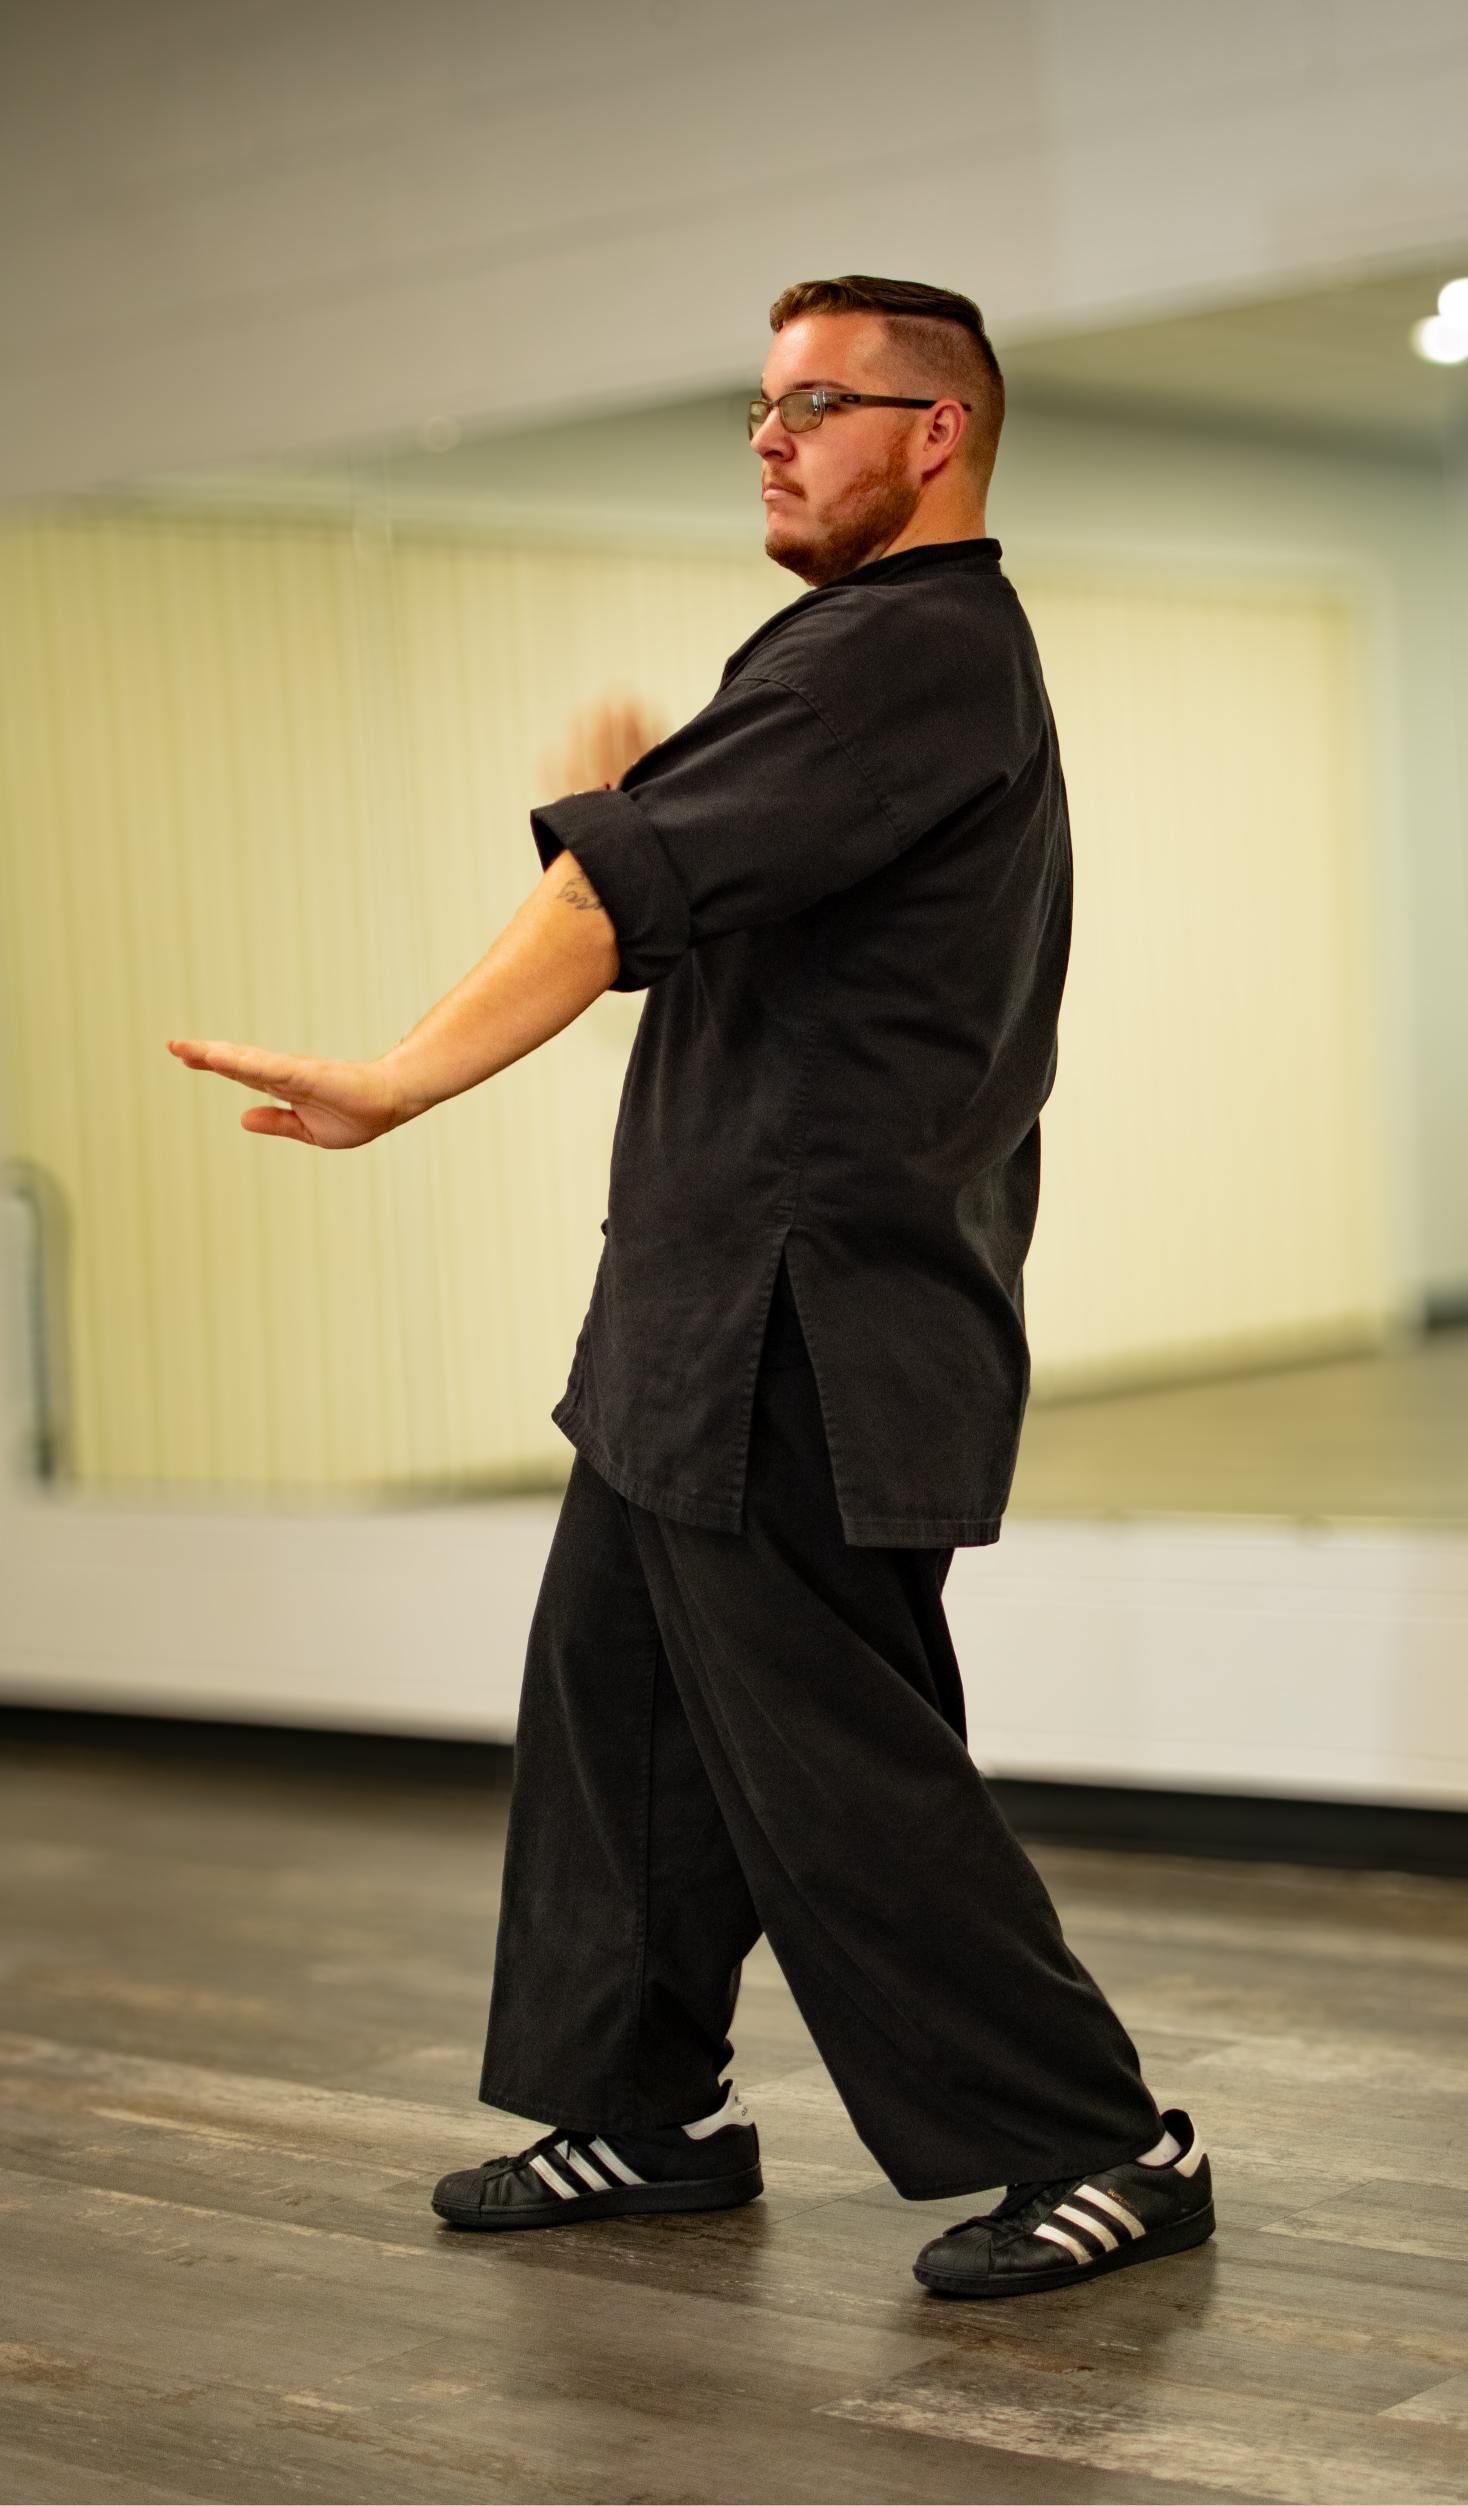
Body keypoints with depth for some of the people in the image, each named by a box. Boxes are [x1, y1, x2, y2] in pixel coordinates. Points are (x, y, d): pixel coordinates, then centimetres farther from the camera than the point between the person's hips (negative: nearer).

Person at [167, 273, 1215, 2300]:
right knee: (616, 1683, 16)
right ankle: (645, 2110, 28)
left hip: (801, 1333, -11)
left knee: (830, 1752, -6)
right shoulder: (938, 652, 19)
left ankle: (1101, 2150, 5)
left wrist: (398, 1085, -27)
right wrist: (623, 819, 6)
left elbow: (645, 893, -25)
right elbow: (703, 898, 22)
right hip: (723, 1306, 11)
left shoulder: (907, 654, -16)